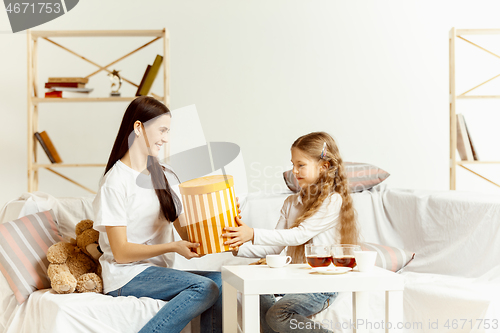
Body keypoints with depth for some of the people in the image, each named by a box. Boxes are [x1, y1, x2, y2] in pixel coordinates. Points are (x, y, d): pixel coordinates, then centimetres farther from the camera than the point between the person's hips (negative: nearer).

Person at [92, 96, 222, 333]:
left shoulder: (165, 177, 15)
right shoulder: (115, 182, -8)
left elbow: (187, 232, 8)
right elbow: (121, 252, -12)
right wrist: (172, 247, -23)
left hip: (159, 273, 6)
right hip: (127, 277, -6)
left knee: (220, 281, -23)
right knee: (205, 288, -29)